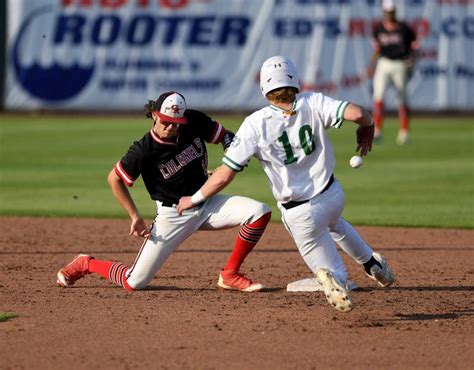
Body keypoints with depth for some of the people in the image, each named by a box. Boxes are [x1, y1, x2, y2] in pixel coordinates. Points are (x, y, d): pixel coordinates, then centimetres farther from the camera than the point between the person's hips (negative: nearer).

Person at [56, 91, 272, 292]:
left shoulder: (195, 122, -12)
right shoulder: (144, 150, -21)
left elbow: (226, 137, 3)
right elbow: (114, 179, -8)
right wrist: (135, 217, -7)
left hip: (207, 205, 4)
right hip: (172, 215, -4)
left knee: (260, 212, -19)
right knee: (134, 283, -8)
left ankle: (229, 275, -3)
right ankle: (86, 265, 24)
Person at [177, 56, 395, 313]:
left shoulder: (255, 124, -15)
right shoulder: (312, 104, -11)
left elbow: (224, 175, -14)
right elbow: (356, 113, -24)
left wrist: (194, 199, 1)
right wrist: (366, 128, 1)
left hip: (301, 214, -3)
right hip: (333, 196, 3)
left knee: (333, 273, 11)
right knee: (334, 224, 41)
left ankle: (335, 279, -23)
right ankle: (373, 264, 38)